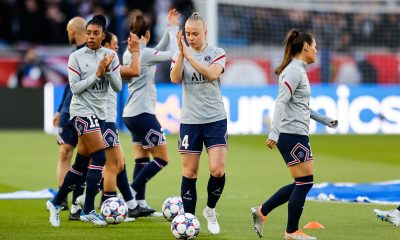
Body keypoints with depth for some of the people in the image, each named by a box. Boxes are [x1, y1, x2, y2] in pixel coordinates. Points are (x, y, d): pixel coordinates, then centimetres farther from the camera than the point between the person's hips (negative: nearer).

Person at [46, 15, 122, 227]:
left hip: (99, 113, 6)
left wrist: (108, 70, -16)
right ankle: (88, 210, -12)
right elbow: (75, 87, -10)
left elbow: (118, 87, 0)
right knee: (99, 157, -16)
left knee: (81, 163, 9)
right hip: (82, 111, -6)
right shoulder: (76, 57, -6)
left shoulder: (110, 56, 5)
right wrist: (97, 74, -17)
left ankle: (56, 203, 22)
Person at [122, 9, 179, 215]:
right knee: (162, 158, -2)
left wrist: (170, 28, 17)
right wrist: (173, 29, -3)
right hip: (143, 113, -9)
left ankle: (140, 203, 6)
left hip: (131, 113, 9)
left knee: (142, 159, 10)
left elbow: (159, 51, 21)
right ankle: (131, 194, -7)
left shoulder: (129, 53, 10)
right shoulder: (144, 53, -15)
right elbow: (172, 54, -15)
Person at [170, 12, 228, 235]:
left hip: (215, 119, -1)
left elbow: (212, 74, -19)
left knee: (218, 171, -11)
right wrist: (181, 52, -21)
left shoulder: (217, 53, 0)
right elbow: (175, 78, -12)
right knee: (189, 172, 1)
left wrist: (189, 56, -24)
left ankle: (210, 210, 14)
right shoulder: (180, 54, 5)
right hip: (190, 121, 1)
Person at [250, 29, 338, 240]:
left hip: (298, 135, 10)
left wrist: (323, 119, 32)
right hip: (292, 135, -10)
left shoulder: (299, 70, 17)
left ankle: (261, 212, 17)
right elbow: (281, 102, -22)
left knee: (301, 184, 11)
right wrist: (274, 133, -29)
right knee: (305, 181, -5)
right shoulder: (294, 71, -13)